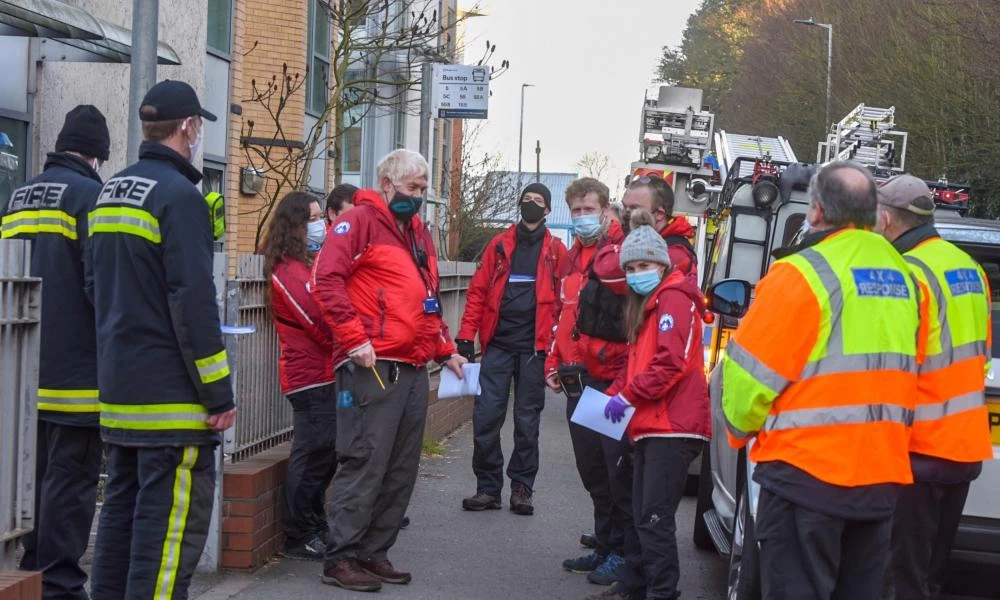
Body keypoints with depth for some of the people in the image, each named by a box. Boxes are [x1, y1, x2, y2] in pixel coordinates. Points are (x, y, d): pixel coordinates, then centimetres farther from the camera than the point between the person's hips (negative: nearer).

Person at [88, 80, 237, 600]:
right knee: (171, 525, -5)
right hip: (171, 395, -9)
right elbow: (193, 300, -19)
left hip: (118, 391, 9)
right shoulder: (178, 195, -14)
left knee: (122, 511, 16)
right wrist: (218, 392, -15)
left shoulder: (107, 194, 13)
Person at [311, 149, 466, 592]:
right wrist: (353, 339, -20)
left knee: (401, 471, 10)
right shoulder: (361, 220, -5)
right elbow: (326, 279, -17)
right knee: (365, 464, -7)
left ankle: (373, 553, 19)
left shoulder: (419, 231, 21)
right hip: (373, 367, -8)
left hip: (414, 370, 8)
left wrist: (445, 350, 22)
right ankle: (341, 559, 1)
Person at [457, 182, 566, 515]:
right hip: (498, 344, 1)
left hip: (534, 347, -1)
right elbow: (478, 291, 6)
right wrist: (466, 337, -2)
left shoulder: (556, 250, 6)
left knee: (527, 420, 6)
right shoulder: (500, 244, 10)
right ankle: (488, 487, 9)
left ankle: (522, 488, 16)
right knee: (486, 417, -2)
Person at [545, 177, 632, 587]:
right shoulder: (571, 258, 16)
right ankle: (605, 547, 27)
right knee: (591, 469, 15)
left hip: (613, 380, -8)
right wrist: (554, 364, 18)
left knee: (618, 470, -3)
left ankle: (625, 552, 8)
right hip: (579, 382, 8)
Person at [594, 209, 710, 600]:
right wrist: (614, 394, 9)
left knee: (655, 517, -10)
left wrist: (628, 396, -14)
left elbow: (672, 362, -20)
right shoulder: (646, 304, 22)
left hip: (672, 426, -10)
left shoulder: (674, 299, -9)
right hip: (650, 425, 10)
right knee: (643, 516, 16)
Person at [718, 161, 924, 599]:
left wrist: (740, 427, 7)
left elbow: (751, 372, -12)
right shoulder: (901, 276, 10)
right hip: (882, 471, 7)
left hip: (807, 469, -7)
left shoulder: (804, 272, -13)